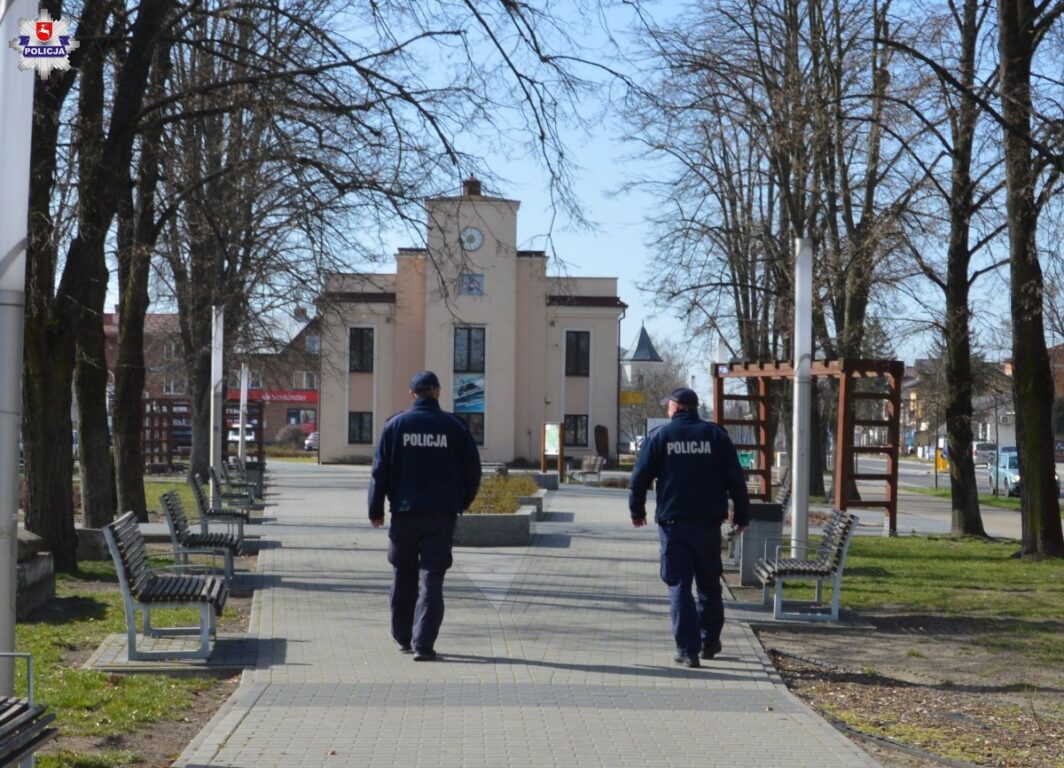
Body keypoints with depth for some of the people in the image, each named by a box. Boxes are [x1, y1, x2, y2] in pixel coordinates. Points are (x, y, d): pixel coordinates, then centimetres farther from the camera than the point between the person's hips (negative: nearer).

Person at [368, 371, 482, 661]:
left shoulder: (396, 425, 1)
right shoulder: (453, 427, 0)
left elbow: (380, 470, 0)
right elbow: (473, 469, 3)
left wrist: (376, 510, 8)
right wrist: (461, 503, 17)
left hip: (405, 513, 1)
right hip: (441, 515, -1)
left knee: (403, 577, 15)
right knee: (431, 579, -1)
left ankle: (403, 638, 25)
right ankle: (423, 643, -8)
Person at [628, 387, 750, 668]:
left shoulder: (660, 436, 0)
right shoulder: (715, 435, 3)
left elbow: (640, 477, 0)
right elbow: (735, 478, 1)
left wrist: (637, 510, 15)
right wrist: (741, 515, 7)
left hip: (673, 522, -2)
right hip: (708, 523, 2)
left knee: (679, 586, 1)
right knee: (709, 584, 16)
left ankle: (688, 650, -5)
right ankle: (709, 642, 24)